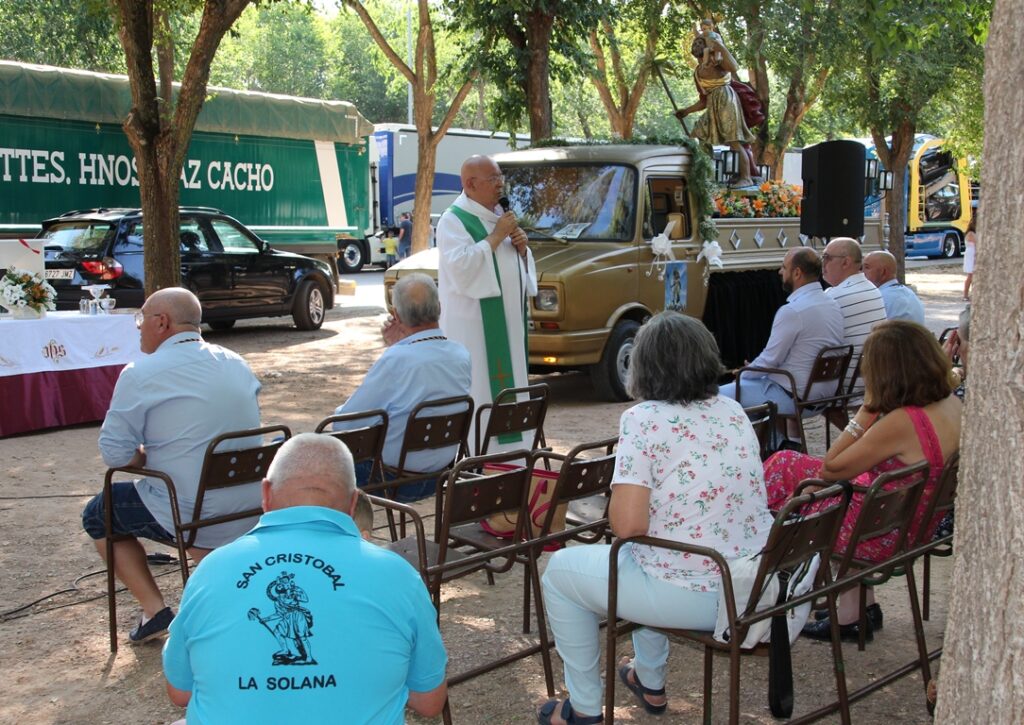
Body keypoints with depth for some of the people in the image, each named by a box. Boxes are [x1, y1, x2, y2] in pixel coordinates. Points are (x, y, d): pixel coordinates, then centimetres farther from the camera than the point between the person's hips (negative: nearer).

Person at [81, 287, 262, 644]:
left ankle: (155, 611, 11)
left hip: (189, 517, -6)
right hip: (251, 515, 6)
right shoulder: (237, 364, 8)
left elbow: (115, 454, -11)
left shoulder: (140, 374, -12)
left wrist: (147, 459, 10)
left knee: (98, 514, 20)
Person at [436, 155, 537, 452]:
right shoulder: (453, 220, -8)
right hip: (474, 326, -8)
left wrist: (521, 248, 0)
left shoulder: (500, 216, 15)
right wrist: (496, 236, -19)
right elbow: (460, 266, -23)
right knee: (479, 393, -8)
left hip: (507, 321, 8)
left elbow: (523, 267, 21)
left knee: (507, 386, 10)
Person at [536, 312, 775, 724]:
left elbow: (628, 525, -21)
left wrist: (618, 495, 2)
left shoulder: (643, 418, -15)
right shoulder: (734, 412, 6)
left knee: (560, 571, 16)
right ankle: (650, 683, 47)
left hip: (693, 596, -7)